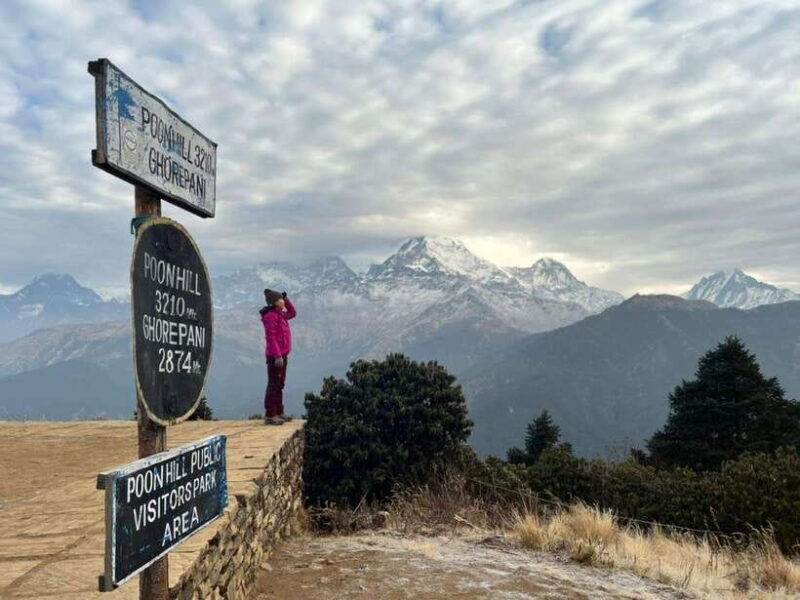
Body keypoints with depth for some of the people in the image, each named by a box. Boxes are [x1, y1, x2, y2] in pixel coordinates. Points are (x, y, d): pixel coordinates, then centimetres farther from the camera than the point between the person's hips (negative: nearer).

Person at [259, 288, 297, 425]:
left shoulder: (279, 314, 14)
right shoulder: (270, 316, -14)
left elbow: (292, 313, 30)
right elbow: (271, 338, -21)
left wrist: (286, 299, 17)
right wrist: (277, 356, -25)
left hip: (282, 354, 10)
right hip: (275, 356, -10)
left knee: (279, 384, 14)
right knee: (273, 384, -6)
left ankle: (279, 412, 21)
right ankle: (270, 415, -1)